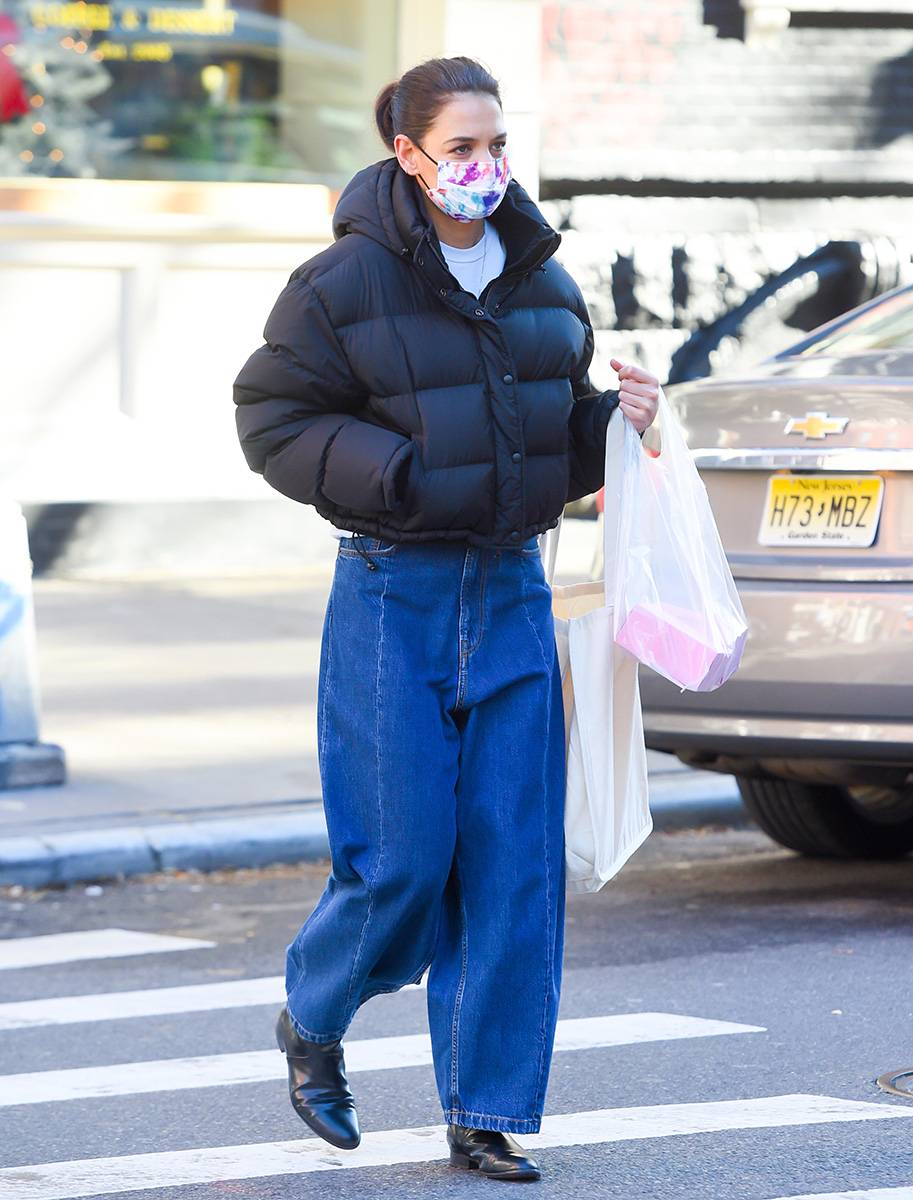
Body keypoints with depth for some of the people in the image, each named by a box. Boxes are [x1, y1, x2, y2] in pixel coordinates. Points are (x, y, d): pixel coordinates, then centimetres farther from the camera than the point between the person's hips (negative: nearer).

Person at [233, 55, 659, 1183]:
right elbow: (272, 416, -6)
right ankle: (311, 1020, 25)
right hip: (394, 593, -5)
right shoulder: (344, 283, -8)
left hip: (512, 592, 5)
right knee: (402, 855, -5)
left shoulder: (538, 278, 10)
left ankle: (487, 1113, 7)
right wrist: (388, 473, -20)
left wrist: (615, 417, -2)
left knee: (515, 859, 0)